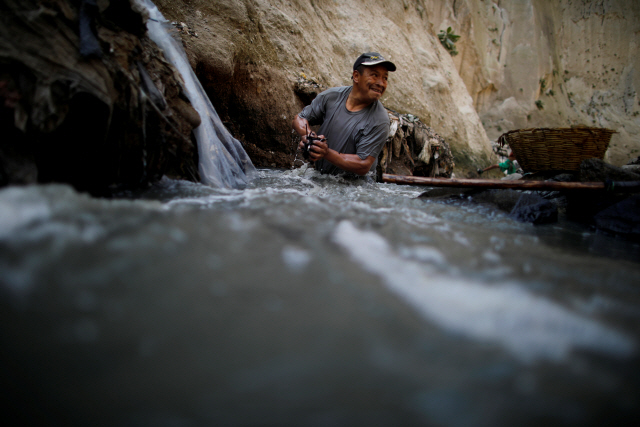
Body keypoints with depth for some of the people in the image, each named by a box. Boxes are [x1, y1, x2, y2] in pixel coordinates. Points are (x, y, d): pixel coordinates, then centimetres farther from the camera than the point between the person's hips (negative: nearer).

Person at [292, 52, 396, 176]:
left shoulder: (379, 121, -16)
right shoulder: (331, 96, -4)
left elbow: (363, 166, -20)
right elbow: (299, 119, 6)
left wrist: (327, 153, -32)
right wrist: (308, 135, -18)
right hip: (317, 175, 1)